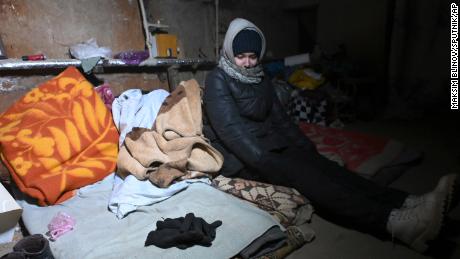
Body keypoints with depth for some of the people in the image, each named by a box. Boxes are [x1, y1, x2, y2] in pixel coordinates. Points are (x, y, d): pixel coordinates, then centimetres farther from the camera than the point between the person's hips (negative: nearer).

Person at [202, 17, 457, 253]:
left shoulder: (260, 79, 13)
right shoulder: (218, 80, -9)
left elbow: (279, 118, 13)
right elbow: (231, 129, -21)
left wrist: (307, 147, 2)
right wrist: (266, 163, -29)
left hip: (269, 145, 7)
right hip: (237, 157, -6)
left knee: (320, 164, -18)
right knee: (300, 172, -29)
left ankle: (407, 202, -27)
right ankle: (393, 221, -40)